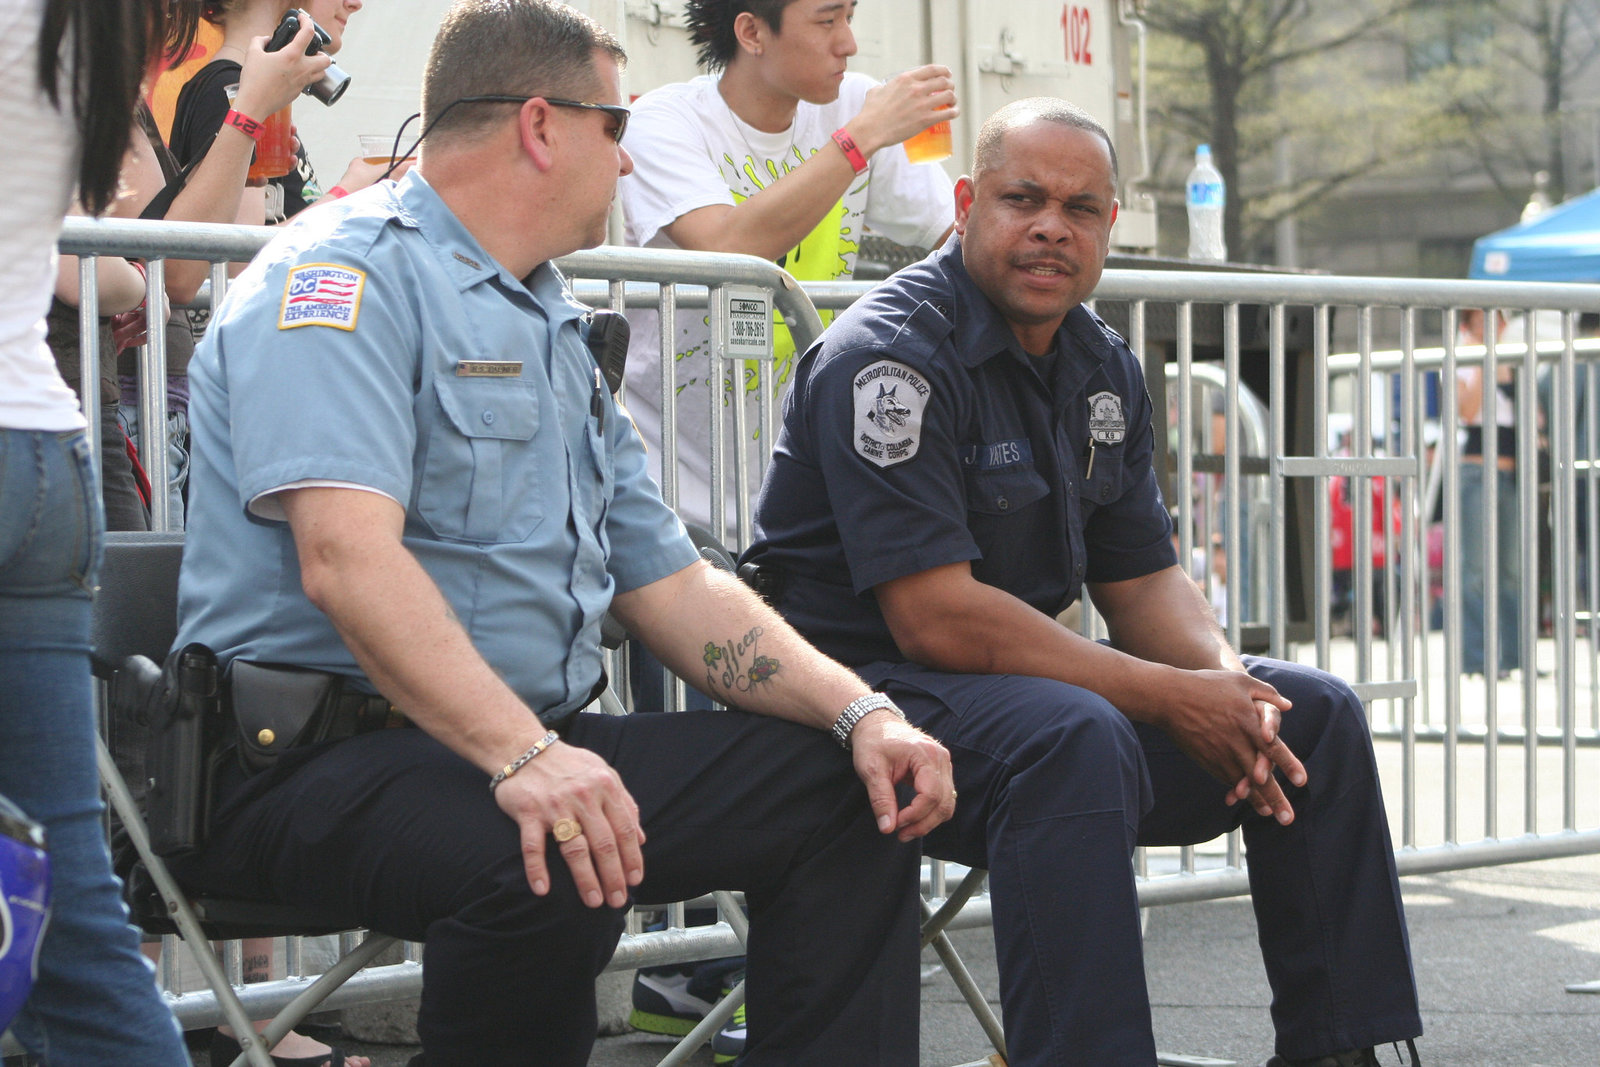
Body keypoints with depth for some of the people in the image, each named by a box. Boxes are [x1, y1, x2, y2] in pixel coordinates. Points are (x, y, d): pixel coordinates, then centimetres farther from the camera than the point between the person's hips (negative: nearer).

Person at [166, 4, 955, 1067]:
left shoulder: (555, 330, 23)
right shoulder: (348, 275, -9)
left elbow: (672, 585, 21)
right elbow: (346, 556, -24)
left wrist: (861, 712, 5)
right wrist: (522, 755, -36)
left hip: (543, 746, 9)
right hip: (318, 756, -9)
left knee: (852, 794, 2)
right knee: (548, 863, -38)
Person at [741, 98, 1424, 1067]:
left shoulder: (1105, 370, 10)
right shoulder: (889, 356, -17)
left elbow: (1143, 581, 13)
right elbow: (936, 617, -24)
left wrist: (1225, 677, -12)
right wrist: (1169, 698, -22)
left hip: (1032, 673, 9)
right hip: (870, 687, -9)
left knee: (1316, 715, 4)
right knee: (1076, 739, -38)